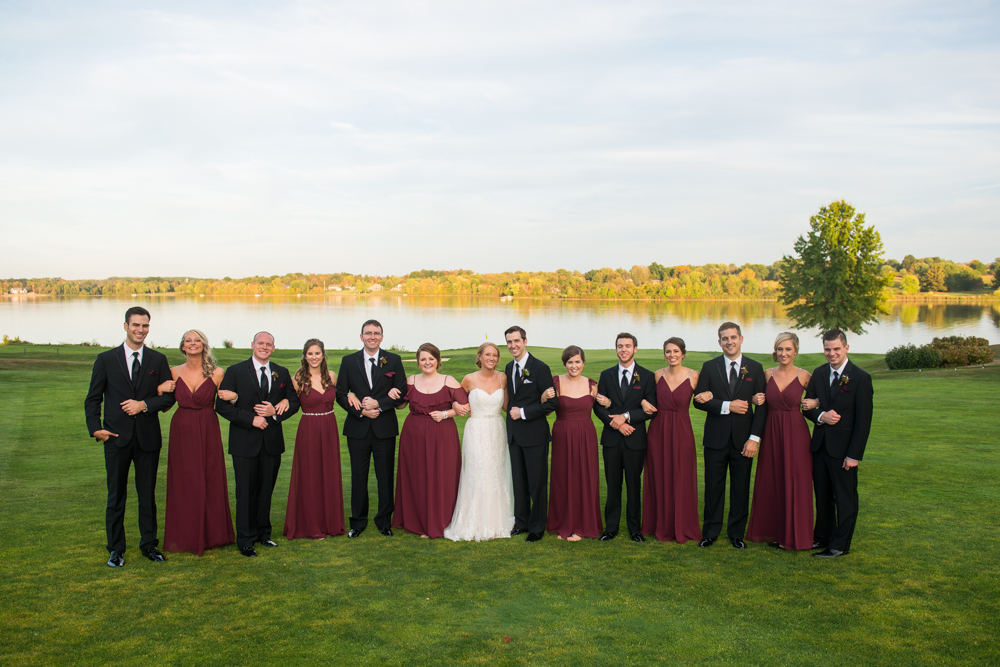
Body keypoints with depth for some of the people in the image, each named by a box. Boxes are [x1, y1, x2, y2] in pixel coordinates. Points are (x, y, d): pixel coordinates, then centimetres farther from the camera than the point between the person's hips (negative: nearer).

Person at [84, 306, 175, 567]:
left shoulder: (158, 360, 6)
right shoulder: (106, 359, 3)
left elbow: (169, 396, 5)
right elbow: (93, 399, 4)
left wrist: (144, 405, -12)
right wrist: (95, 428, -9)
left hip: (148, 437, 1)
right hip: (117, 437, -1)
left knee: (148, 494, 9)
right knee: (116, 495, 5)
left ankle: (149, 544, 22)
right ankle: (116, 549, 16)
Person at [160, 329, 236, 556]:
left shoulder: (217, 373, -2)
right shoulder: (174, 373, 3)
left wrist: (233, 397, -16)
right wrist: (160, 390, -10)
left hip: (208, 434, -1)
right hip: (182, 433, 1)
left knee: (210, 481, 6)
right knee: (183, 484, 6)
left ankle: (210, 533, 20)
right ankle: (184, 536, 18)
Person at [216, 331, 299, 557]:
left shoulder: (282, 373, 8)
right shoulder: (235, 371, -2)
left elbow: (294, 402, 10)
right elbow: (222, 405, -7)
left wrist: (275, 412, -10)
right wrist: (251, 419, -17)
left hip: (272, 441, 3)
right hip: (245, 441, -3)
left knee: (266, 490, 12)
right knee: (246, 492, 2)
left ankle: (263, 533, 25)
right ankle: (246, 539, 13)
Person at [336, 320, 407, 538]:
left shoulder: (394, 360, 3)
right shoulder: (348, 361, 5)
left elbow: (401, 393, 0)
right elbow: (340, 394, 3)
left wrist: (378, 404, -14)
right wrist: (361, 411, -11)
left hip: (385, 428, 0)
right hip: (358, 429, 1)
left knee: (385, 477, 6)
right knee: (358, 477, 7)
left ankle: (384, 520, 20)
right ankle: (358, 521, 20)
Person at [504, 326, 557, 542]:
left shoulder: (540, 368, -11)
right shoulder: (509, 367, 10)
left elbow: (552, 403, -13)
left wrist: (523, 412, -16)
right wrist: (511, 411, 6)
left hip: (534, 434, -6)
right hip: (514, 433, 6)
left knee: (537, 482, 3)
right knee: (519, 481, 13)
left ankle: (537, 527, 14)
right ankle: (521, 522, 25)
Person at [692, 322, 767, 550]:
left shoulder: (755, 368, 4)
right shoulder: (709, 367, 3)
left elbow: (762, 406, 1)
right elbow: (699, 401, -3)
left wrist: (754, 438, -7)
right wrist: (727, 406, -15)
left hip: (742, 439, 0)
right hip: (716, 438, 0)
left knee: (741, 488, 7)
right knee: (713, 487, 6)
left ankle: (737, 533, 19)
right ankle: (710, 532, 17)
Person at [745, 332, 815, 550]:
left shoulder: (804, 376, -4)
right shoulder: (767, 374, 4)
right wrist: (756, 400, -3)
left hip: (795, 433, -3)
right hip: (771, 432, 3)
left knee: (794, 484, 1)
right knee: (770, 482, 9)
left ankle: (793, 534, 13)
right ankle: (773, 531, 21)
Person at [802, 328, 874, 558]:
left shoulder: (860, 378, -10)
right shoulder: (818, 374, 6)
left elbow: (863, 421, -11)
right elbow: (808, 407, 11)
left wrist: (854, 455, -14)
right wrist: (821, 416, -12)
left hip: (843, 448, -5)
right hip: (820, 444, 5)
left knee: (845, 499, 5)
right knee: (822, 496, 15)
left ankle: (840, 545, 15)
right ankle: (822, 537, 29)